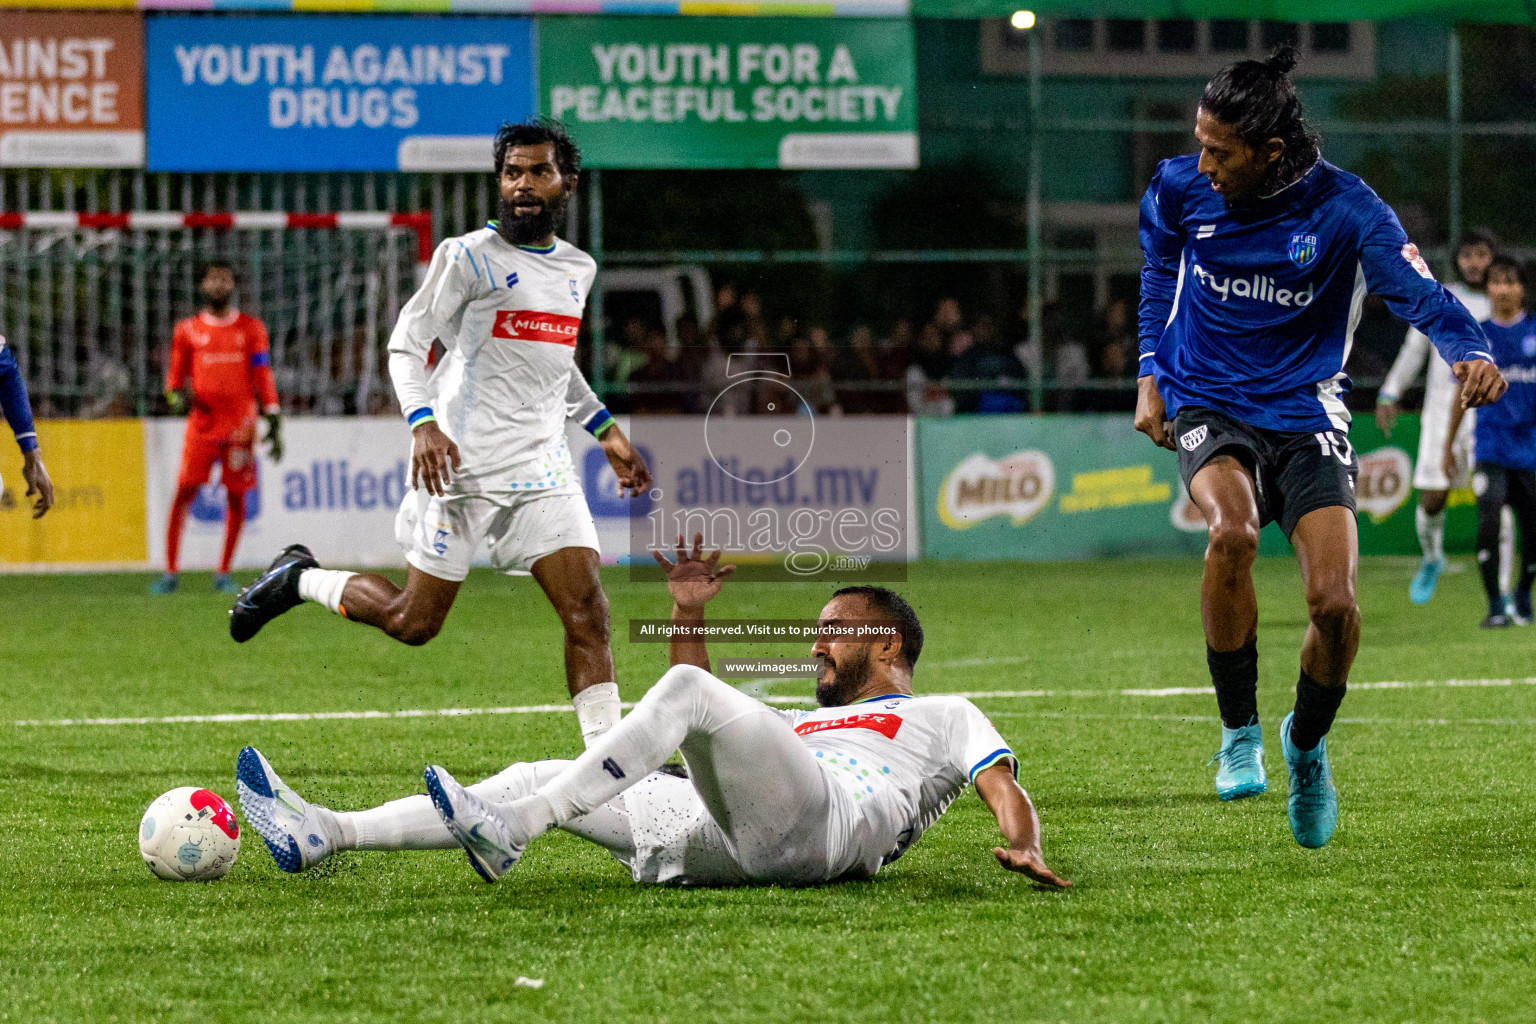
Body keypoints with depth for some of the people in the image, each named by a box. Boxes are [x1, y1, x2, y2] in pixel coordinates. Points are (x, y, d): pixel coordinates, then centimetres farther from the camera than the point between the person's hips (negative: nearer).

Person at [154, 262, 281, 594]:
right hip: (202, 424, 0)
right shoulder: (187, 330, 9)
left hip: (240, 426, 0)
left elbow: (263, 378, 7)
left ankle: (224, 573, 9)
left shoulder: (251, 328, 9)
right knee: (183, 493, -9)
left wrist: (274, 422, 0)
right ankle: (171, 572, -6)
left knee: (236, 497, 0)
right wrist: (176, 396, -11)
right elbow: (175, 378, 12)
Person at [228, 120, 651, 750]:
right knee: (414, 622, 1)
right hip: (463, 463, -5)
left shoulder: (578, 268, 13)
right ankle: (299, 580, 25)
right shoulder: (469, 257, -7)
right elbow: (406, 344, -8)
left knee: (588, 615, -8)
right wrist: (423, 423, -24)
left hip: (543, 471, 5)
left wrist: (607, 432, 24)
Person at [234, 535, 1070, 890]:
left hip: (821, 829, -7)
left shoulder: (943, 716, 25)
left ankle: (510, 829, -37)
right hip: (722, 842, 7)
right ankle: (323, 836, -8)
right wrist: (688, 618, 36)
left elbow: (1002, 783, 8)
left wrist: (1024, 845, -14)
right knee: (539, 777, 1)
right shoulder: (808, 723, 44)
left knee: (687, 691, -26)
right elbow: (694, 736, 44)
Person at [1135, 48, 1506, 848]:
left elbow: (1415, 288, -24)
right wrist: (1150, 376, 12)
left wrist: (1469, 353, -44)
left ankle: (1307, 742, 17)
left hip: (1307, 414, -1)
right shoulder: (1180, 190, -6)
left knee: (1333, 601, -16)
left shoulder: (1342, 208, -14)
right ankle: (1240, 731, -15)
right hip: (1209, 407, 1)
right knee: (1233, 528, -33)